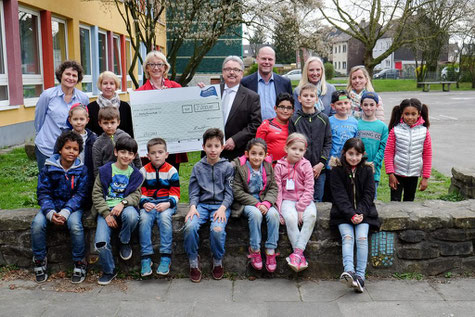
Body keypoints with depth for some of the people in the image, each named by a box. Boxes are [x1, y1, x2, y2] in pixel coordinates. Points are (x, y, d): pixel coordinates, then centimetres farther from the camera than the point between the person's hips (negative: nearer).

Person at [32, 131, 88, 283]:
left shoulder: (82, 170, -4)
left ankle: (79, 264, -12)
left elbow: (80, 195, -8)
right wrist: (50, 213, -21)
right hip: (52, 205, 2)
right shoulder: (49, 168, -3)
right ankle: (39, 261, -4)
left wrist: (65, 212, -22)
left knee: (75, 225, -31)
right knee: (37, 224, -25)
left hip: (73, 206, -1)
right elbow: (43, 192, -4)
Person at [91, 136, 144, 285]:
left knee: (131, 215, -38)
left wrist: (123, 203, -19)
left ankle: (125, 242, -5)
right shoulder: (105, 170, 3)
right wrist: (106, 214, -10)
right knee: (101, 243, -21)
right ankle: (109, 271, 8)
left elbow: (136, 195, 3)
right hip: (106, 209, 0)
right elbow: (96, 194, 1)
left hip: (125, 207, 1)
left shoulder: (135, 174, 9)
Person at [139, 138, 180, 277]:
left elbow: (175, 192, 0)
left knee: (164, 217, -33)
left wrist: (167, 204, -17)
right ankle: (146, 257, -24)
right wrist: (144, 203, -14)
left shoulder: (171, 170, 4)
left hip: (166, 204, -2)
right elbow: (140, 192, 7)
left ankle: (166, 257, -27)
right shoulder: (143, 171, 9)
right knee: (144, 219, -29)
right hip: (149, 203, 2)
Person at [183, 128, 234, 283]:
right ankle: (193, 261, -7)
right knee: (190, 226, -28)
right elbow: (194, 192, 10)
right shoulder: (198, 167, 11)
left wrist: (222, 208, -14)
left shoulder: (227, 167, 6)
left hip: (221, 204, -2)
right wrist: (193, 206, -9)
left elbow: (229, 193, 2)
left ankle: (218, 261, -3)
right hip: (202, 204, 2)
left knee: (217, 229, -31)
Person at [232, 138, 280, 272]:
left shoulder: (268, 166, 3)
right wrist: (256, 203, -19)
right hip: (245, 202, -3)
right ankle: (255, 250, -18)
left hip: (264, 202, 3)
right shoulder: (239, 166, -8)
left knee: (273, 214, -26)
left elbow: (273, 188, 3)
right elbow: (237, 192, -11)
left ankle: (270, 251, -16)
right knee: (255, 214, -33)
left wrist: (267, 202, -17)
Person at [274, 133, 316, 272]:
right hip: (287, 200, -1)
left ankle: (297, 252, -27)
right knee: (290, 217, -31)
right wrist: (279, 210, -10)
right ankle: (300, 255, -22)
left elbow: (309, 190, -3)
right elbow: (277, 189, -1)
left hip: (304, 200, 1)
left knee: (311, 215, -30)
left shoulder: (306, 165, 2)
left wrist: (301, 208, -14)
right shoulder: (279, 166, 1)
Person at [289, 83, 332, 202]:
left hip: (319, 170, 2)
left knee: (317, 200, 9)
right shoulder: (294, 120, 0)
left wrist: (321, 163, -6)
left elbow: (328, 142, 5)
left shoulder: (324, 119, 5)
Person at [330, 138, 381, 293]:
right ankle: (349, 271, -36)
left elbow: (368, 194, 0)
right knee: (347, 236, -23)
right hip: (343, 212, -1)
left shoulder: (367, 170, 4)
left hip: (363, 211, 1)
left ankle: (360, 276, -19)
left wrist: (360, 213, -15)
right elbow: (340, 196, -9)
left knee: (362, 237, -19)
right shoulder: (337, 170, -3)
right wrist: (351, 215, -20)